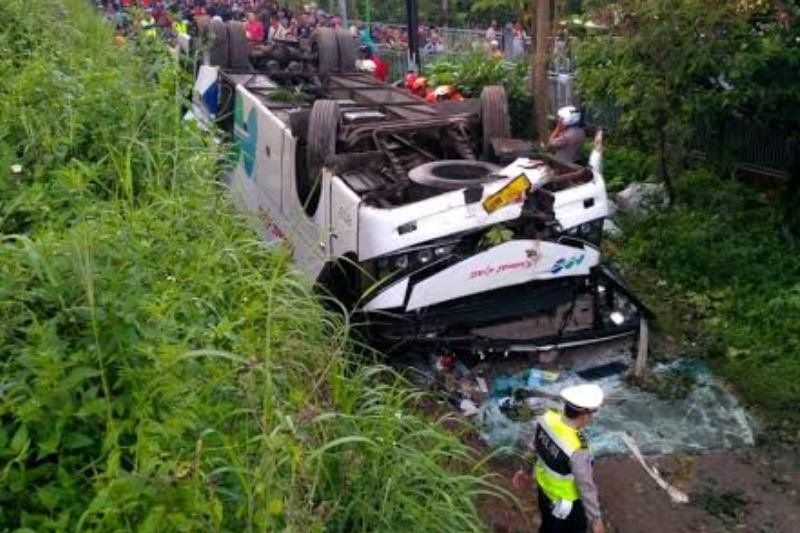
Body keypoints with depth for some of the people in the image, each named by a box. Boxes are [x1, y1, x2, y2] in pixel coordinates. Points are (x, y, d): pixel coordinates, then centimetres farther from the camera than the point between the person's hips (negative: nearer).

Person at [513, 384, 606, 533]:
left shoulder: (547, 418, -20)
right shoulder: (577, 450, -40)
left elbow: (534, 448, 0)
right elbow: (586, 488, -27)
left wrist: (525, 470, 17)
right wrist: (596, 520, -12)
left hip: (545, 488, 6)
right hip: (567, 502, -6)